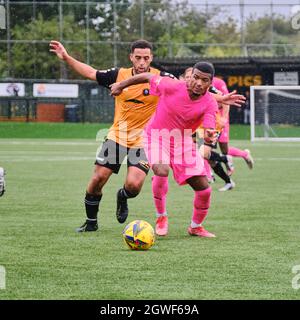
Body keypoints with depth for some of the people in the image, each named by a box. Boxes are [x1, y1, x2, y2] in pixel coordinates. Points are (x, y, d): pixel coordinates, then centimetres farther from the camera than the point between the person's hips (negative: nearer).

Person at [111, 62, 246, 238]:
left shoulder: (210, 103, -16)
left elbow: (208, 133, -25)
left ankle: (196, 227, 27)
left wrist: (209, 136, -49)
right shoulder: (173, 87, -22)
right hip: (157, 136, -3)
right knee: (161, 171, -33)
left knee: (204, 188, 1)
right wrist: (121, 85, 2)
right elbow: (147, 76, -8)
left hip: (184, 141, 3)